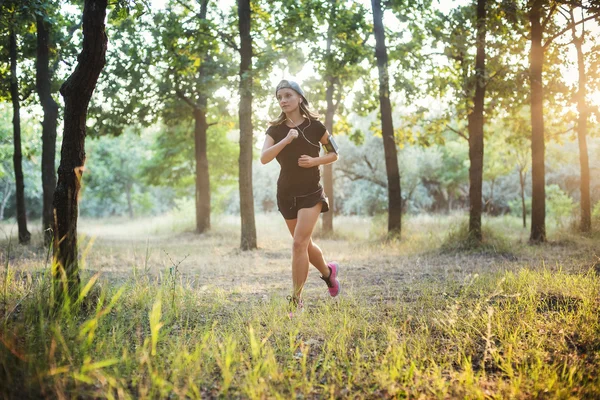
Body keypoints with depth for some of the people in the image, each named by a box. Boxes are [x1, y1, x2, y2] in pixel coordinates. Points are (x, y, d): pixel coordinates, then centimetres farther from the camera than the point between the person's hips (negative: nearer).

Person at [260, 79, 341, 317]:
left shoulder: (314, 126, -4)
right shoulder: (276, 129, 1)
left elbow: (334, 154, 6)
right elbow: (264, 158, -16)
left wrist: (315, 160, -12)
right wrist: (286, 140, -27)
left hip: (310, 192, -4)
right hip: (286, 194, 4)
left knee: (299, 243, -15)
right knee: (305, 244, 15)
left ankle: (297, 301, -9)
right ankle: (328, 272, 43)